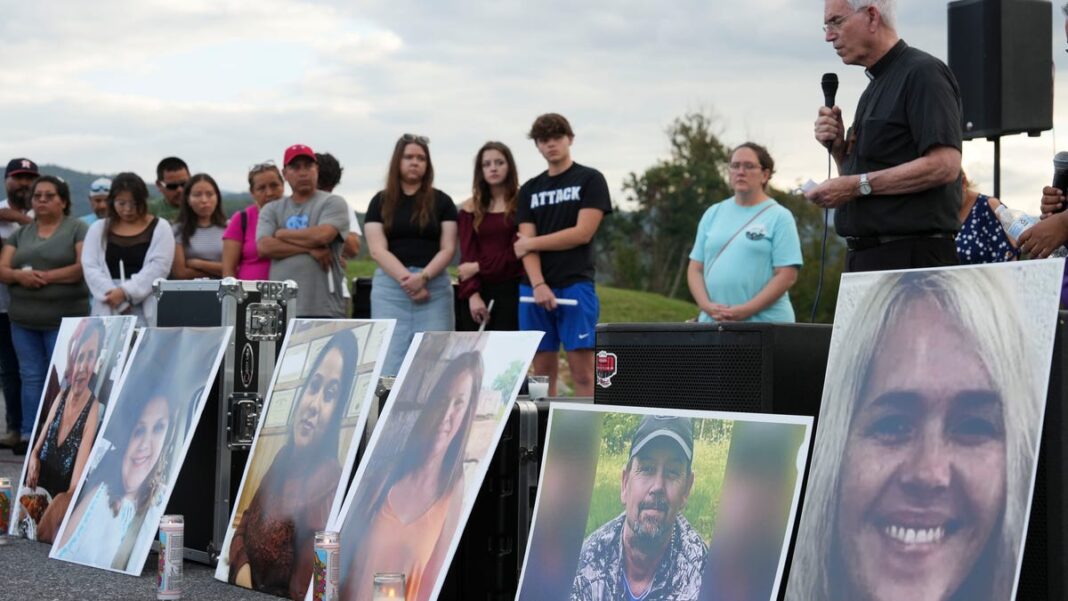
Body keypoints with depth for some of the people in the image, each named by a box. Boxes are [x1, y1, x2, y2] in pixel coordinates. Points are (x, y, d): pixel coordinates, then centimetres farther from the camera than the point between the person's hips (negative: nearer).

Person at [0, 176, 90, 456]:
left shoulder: (77, 228, 1)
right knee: (30, 376, 6)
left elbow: (84, 267, -13)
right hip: (23, 318, 5)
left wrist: (45, 276, -16)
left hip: (64, 317, -5)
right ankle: (29, 435, 9)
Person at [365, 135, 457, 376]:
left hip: (434, 286, 0)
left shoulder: (441, 202, 8)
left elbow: (448, 249, 2)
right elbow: (378, 250, 0)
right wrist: (406, 279, -13)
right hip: (390, 286, 0)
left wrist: (423, 277, -14)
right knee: (390, 362, -5)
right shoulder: (381, 202, 8)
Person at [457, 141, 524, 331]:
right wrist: (473, 293, -10)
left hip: (512, 290, -3)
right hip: (478, 291, 3)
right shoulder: (470, 208, 12)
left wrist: (480, 266, -6)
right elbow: (467, 255, 4)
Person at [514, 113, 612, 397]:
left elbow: (582, 233, -6)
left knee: (582, 371, -8)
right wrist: (538, 285, -12)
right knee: (543, 370, 4)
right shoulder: (530, 190, 15)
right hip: (535, 289, 4)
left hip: (576, 286, -4)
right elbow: (526, 243, 5)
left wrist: (531, 243, -1)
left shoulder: (590, 180, 4)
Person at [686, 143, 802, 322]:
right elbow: (695, 269, 12)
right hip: (712, 324, 4)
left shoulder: (779, 217, 1)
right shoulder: (713, 214, 14)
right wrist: (707, 306, -7)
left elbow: (786, 276, -7)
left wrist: (745, 311, -15)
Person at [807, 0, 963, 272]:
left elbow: (944, 165, -19)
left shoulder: (922, 73, -7)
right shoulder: (874, 89, 21)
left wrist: (858, 185, -17)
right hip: (864, 257, 9)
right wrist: (838, 147, 5)